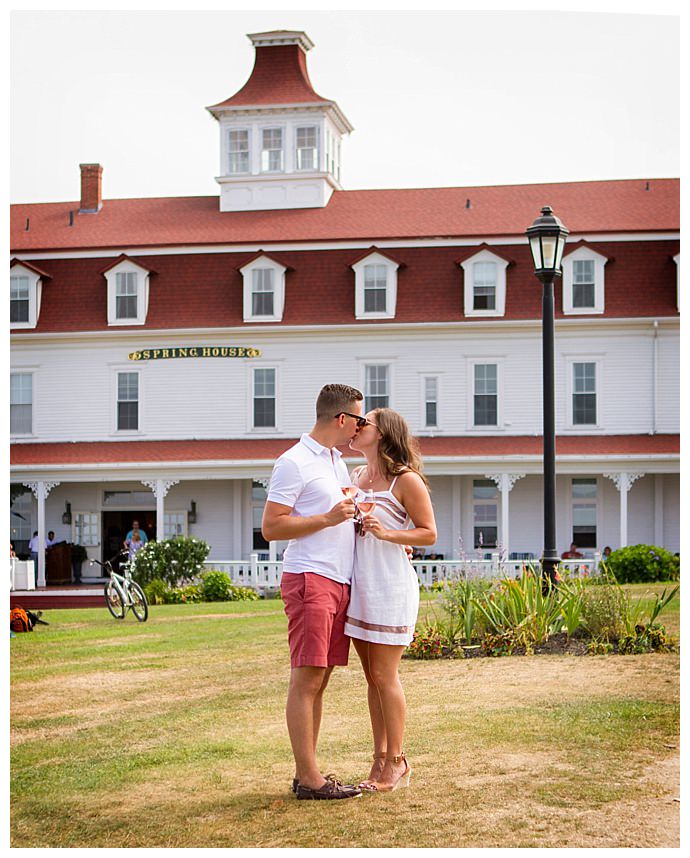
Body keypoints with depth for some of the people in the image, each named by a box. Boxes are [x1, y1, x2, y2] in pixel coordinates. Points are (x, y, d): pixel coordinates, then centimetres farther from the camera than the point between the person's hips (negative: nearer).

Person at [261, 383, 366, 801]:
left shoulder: (338, 464, 22)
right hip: (310, 579, -9)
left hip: (340, 580, 9)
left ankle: (307, 772, 12)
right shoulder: (294, 463, -7)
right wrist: (328, 518, -18)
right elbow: (271, 527, -12)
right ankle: (309, 778, -8)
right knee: (307, 678, -8)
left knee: (319, 679, 9)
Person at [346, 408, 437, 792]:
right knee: (372, 677, 9)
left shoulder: (406, 480, -8)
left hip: (391, 585, -7)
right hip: (359, 584, 7)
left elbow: (429, 533, -7)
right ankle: (381, 759, 15)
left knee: (385, 675, -4)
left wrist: (386, 533, -19)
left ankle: (396, 761, 5)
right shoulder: (356, 475, 13)